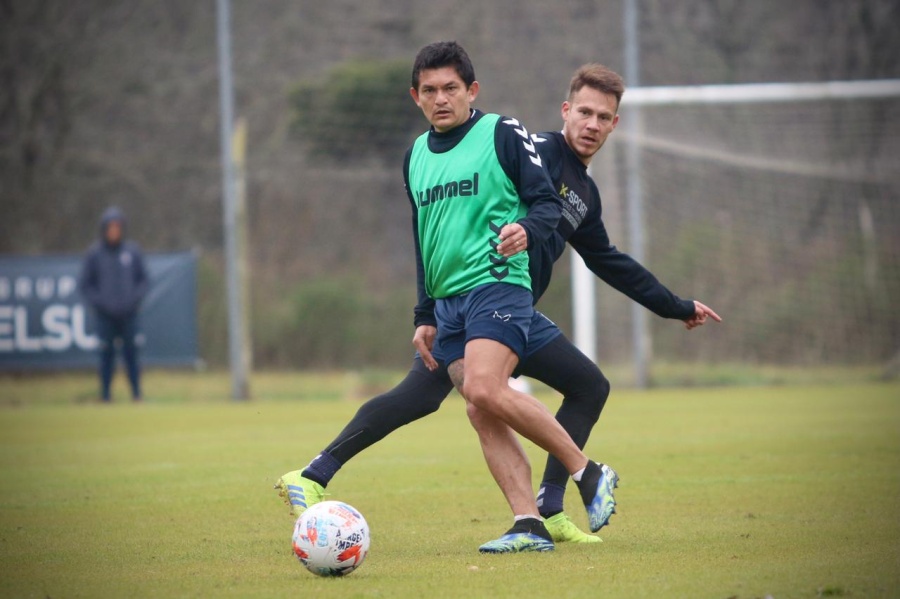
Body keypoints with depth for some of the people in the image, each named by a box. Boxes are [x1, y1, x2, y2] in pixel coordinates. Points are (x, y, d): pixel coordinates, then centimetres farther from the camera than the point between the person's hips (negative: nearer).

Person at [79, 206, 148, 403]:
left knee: (131, 352, 0)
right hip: (105, 314, -1)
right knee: (107, 353, 0)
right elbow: (85, 284, 5)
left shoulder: (133, 251, 5)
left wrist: (135, 298, -4)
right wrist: (99, 302, -7)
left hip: (129, 313, 1)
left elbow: (143, 280, 12)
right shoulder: (94, 254, 1)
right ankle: (105, 394, 7)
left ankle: (136, 393, 6)